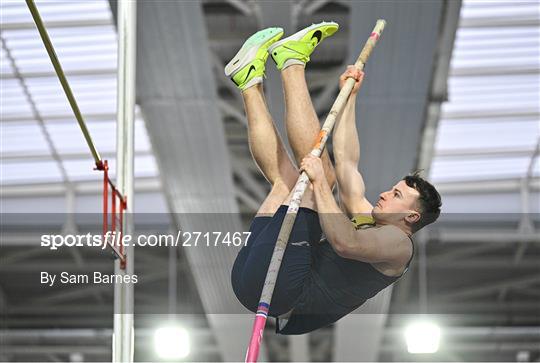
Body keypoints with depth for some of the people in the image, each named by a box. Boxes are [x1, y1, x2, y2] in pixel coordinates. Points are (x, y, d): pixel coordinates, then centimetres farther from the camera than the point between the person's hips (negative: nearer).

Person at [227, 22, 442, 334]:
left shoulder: (398, 243, -1)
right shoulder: (366, 220, 28)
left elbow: (345, 242, -23)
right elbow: (347, 163, 32)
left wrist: (319, 181, -20)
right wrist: (350, 97, 34)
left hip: (282, 291, -9)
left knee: (323, 172, -7)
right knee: (285, 176, 26)